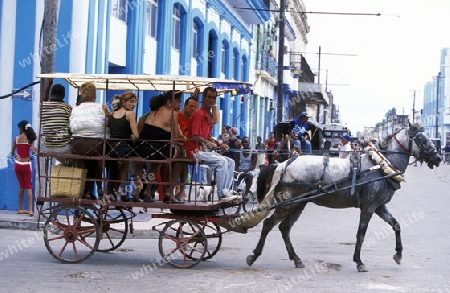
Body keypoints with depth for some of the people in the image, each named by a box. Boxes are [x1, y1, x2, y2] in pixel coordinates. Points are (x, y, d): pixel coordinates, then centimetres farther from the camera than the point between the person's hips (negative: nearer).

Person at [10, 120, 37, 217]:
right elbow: (33, 151, -17)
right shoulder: (30, 139, -6)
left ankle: (21, 208, 20)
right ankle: (30, 210, -8)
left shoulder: (16, 138, -1)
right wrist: (35, 148, 6)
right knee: (28, 187, 2)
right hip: (26, 164, -2)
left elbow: (12, 152, 3)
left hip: (17, 164, 2)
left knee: (21, 186, 15)